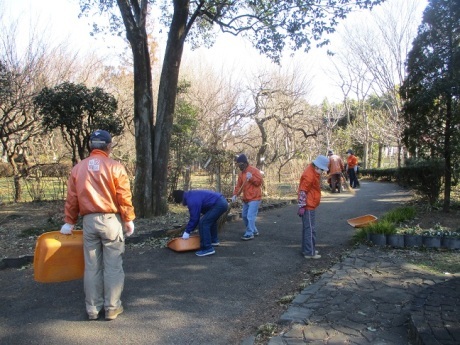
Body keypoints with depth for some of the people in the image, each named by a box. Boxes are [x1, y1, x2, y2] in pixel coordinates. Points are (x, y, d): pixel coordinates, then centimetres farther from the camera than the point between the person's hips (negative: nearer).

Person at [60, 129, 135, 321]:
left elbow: (71, 198, 8)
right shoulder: (114, 166, -7)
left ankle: (93, 309, 21)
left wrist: (70, 222, 17)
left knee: (91, 266, 12)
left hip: (89, 220, 4)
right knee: (113, 266, 5)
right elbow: (124, 197, -9)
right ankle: (112, 308, 13)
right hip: (111, 219, -4)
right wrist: (129, 219, 1)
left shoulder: (77, 168, 6)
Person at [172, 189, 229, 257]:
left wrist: (187, 232, -1)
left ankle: (207, 249, -8)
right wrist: (188, 229, 24)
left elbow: (194, 218, -12)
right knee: (211, 220, 32)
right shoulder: (191, 195, 17)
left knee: (203, 223, -10)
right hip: (222, 202, 11)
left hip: (218, 205, -11)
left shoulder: (192, 201, -16)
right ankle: (214, 240, 45)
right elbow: (194, 216, 23)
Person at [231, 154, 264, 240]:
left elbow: (260, 182, -14)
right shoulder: (241, 174, 11)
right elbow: (238, 185, 8)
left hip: (254, 198, -8)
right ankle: (254, 231, 27)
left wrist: (251, 177, -25)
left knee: (250, 216, -13)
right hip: (246, 199, 9)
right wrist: (235, 194, -7)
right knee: (244, 215, 14)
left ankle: (250, 234, -7)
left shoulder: (254, 170, -10)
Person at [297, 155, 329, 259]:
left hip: (311, 205, 10)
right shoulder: (309, 175, -20)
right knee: (310, 229, -4)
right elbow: (302, 191, -22)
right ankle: (309, 252, 2)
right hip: (308, 206, -10)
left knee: (307, 228, 16)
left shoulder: (314, 172, 11)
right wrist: (302, 206, -21)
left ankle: (306, 249, 26)